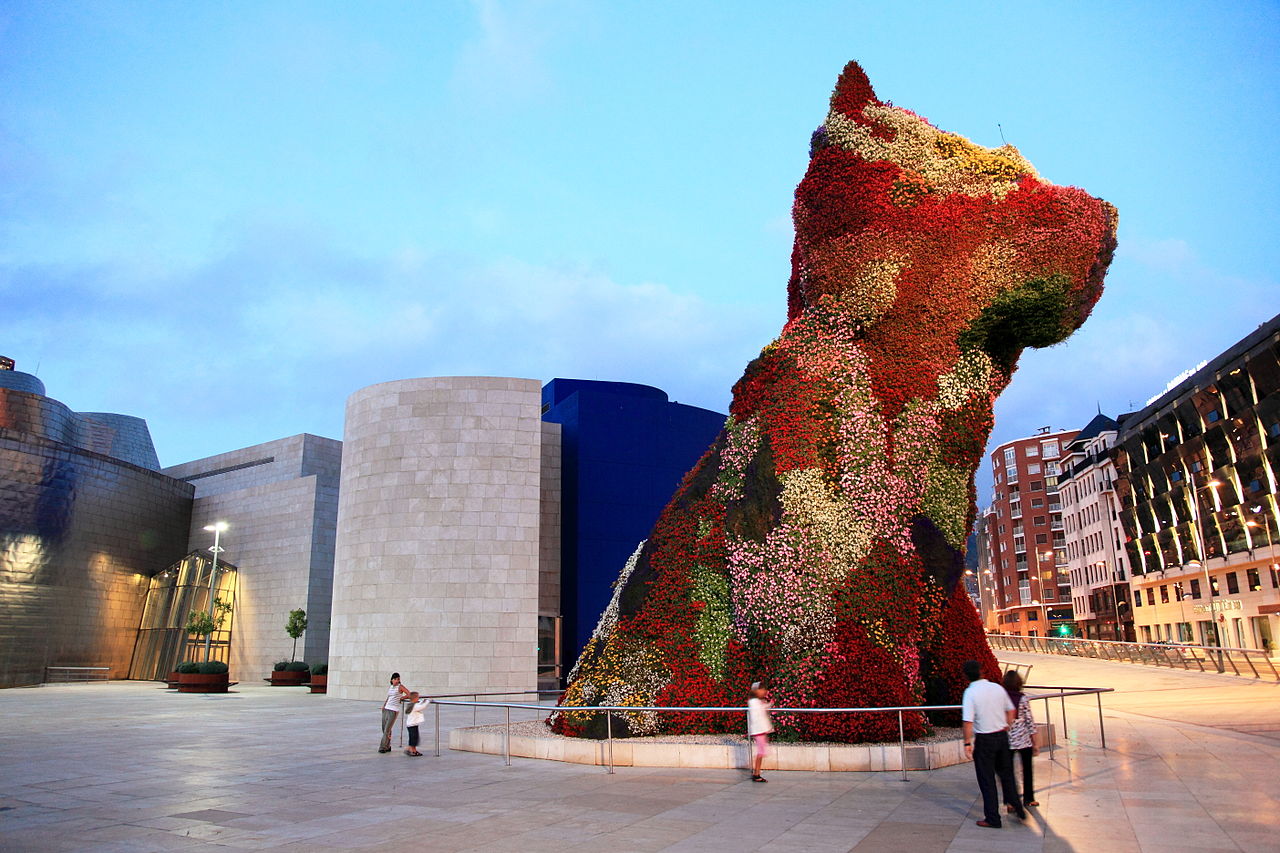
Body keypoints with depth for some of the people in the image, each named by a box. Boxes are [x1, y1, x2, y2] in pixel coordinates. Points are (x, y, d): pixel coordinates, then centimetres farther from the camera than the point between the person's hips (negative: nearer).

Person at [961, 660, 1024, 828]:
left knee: (987, 779, 6)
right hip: (1002, 736, 5)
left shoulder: (970, 692, -15)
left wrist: (967, 743, -12)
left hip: (984, 740, -5)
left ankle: (992, 819, 13)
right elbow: (1011, 711, 9)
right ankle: (1018, 808, 27)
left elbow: (968, 721, -19)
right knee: (1006, 774, 22)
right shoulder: (998, 688, 0)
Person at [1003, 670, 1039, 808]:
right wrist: (1035, 743, 0)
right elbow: (1030, 721, -8)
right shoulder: (1023, 698, -11)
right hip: (1023, 739, -1)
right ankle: (1028, 799, 26)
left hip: (1006, 739, 1)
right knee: (1027, 769, 16)